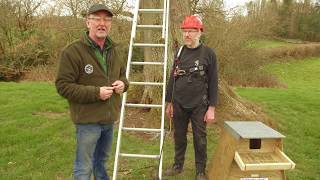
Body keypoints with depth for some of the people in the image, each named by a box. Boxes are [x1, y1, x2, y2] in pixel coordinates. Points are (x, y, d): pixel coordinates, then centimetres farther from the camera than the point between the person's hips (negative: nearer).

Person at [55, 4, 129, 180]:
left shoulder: (113, 50, 8)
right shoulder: (72, 51, -14)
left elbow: (122, 74, 20)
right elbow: (63, 86, -16)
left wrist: (122, 83, -4)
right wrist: (96, 93, -24)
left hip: (109, 119, 6)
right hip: (88, 120, -6)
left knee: (101, 160, 25)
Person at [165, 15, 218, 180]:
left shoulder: (208, 53, -6)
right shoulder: (179, 52, 6)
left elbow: (213, 83, -7)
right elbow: (172, 79, 11)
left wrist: (211, 108, -10)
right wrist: (169, 102, 11)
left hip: (199, 105, -4)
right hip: (179, 104, 4)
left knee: (200, 139, 8)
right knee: (179, 136, 15)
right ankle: (178, 165, 34)